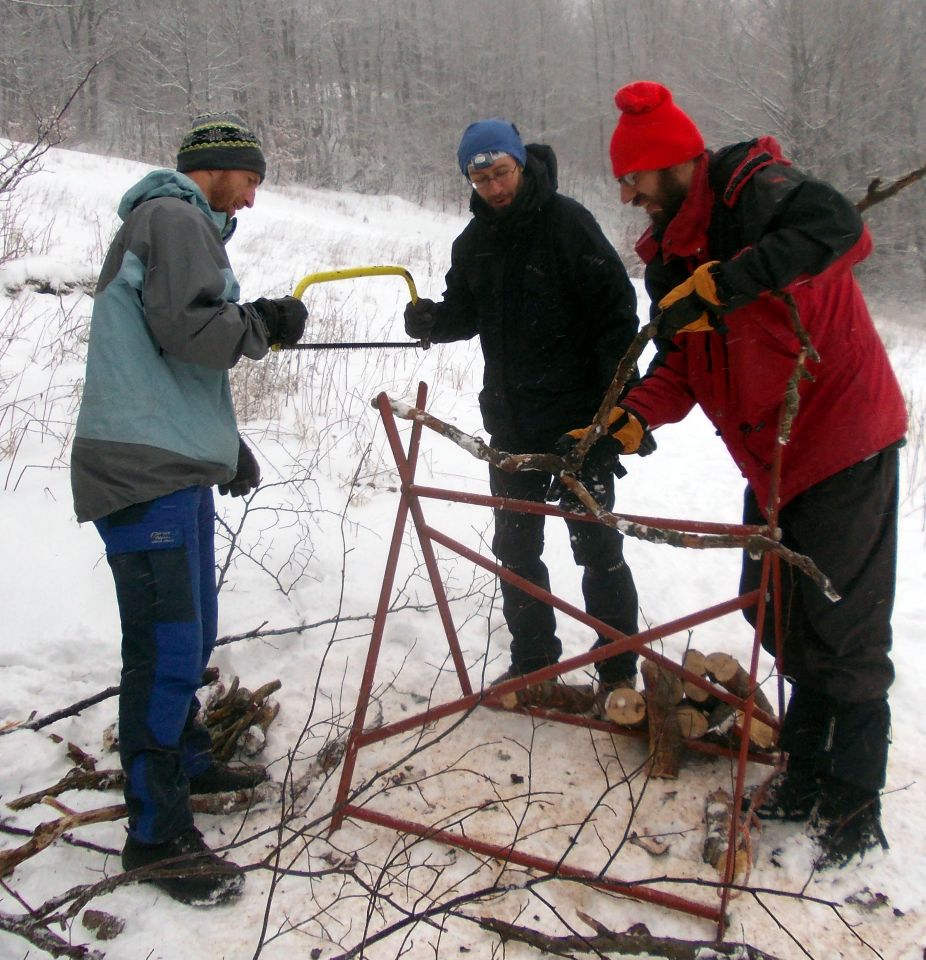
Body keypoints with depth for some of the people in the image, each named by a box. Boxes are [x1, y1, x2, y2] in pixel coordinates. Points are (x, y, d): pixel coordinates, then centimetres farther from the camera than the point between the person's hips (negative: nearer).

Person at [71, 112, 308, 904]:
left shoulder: (176, 223, 27)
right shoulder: (175, 218, -6)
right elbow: (190, 328, -20)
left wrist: (227, 443, 26)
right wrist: (267, 323, -3)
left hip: (175, 463, 11)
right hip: (147, 469, -11)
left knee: (191, 632, 20)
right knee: (168, 647, -8)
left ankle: (185, 760, 37)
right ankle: (157, 833, 1)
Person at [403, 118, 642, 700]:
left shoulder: (567, 222, -9)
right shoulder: (474, 242, 10)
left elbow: (617, 310, -10)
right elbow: (466, 313, 19)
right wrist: (434, 319, -5)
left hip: (578, 417, -6)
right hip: (510, 419, 7)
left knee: (596, 544, 1)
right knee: (516, 546, 12)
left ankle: (618, 669, 13)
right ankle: (533, 661, 26)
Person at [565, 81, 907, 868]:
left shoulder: (754, 191, -15)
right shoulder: (671, 252, 10)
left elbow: (839, 227, -36)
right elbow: (682, 364, 6)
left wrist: (724, 283, -38)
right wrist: (633, 417, -11)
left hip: (844, 443, -9)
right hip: (773, 456, 9)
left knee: (843, 628, -2)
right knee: (782, 620, 14)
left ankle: (855, 809, 14)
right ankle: (806, 778, 31)